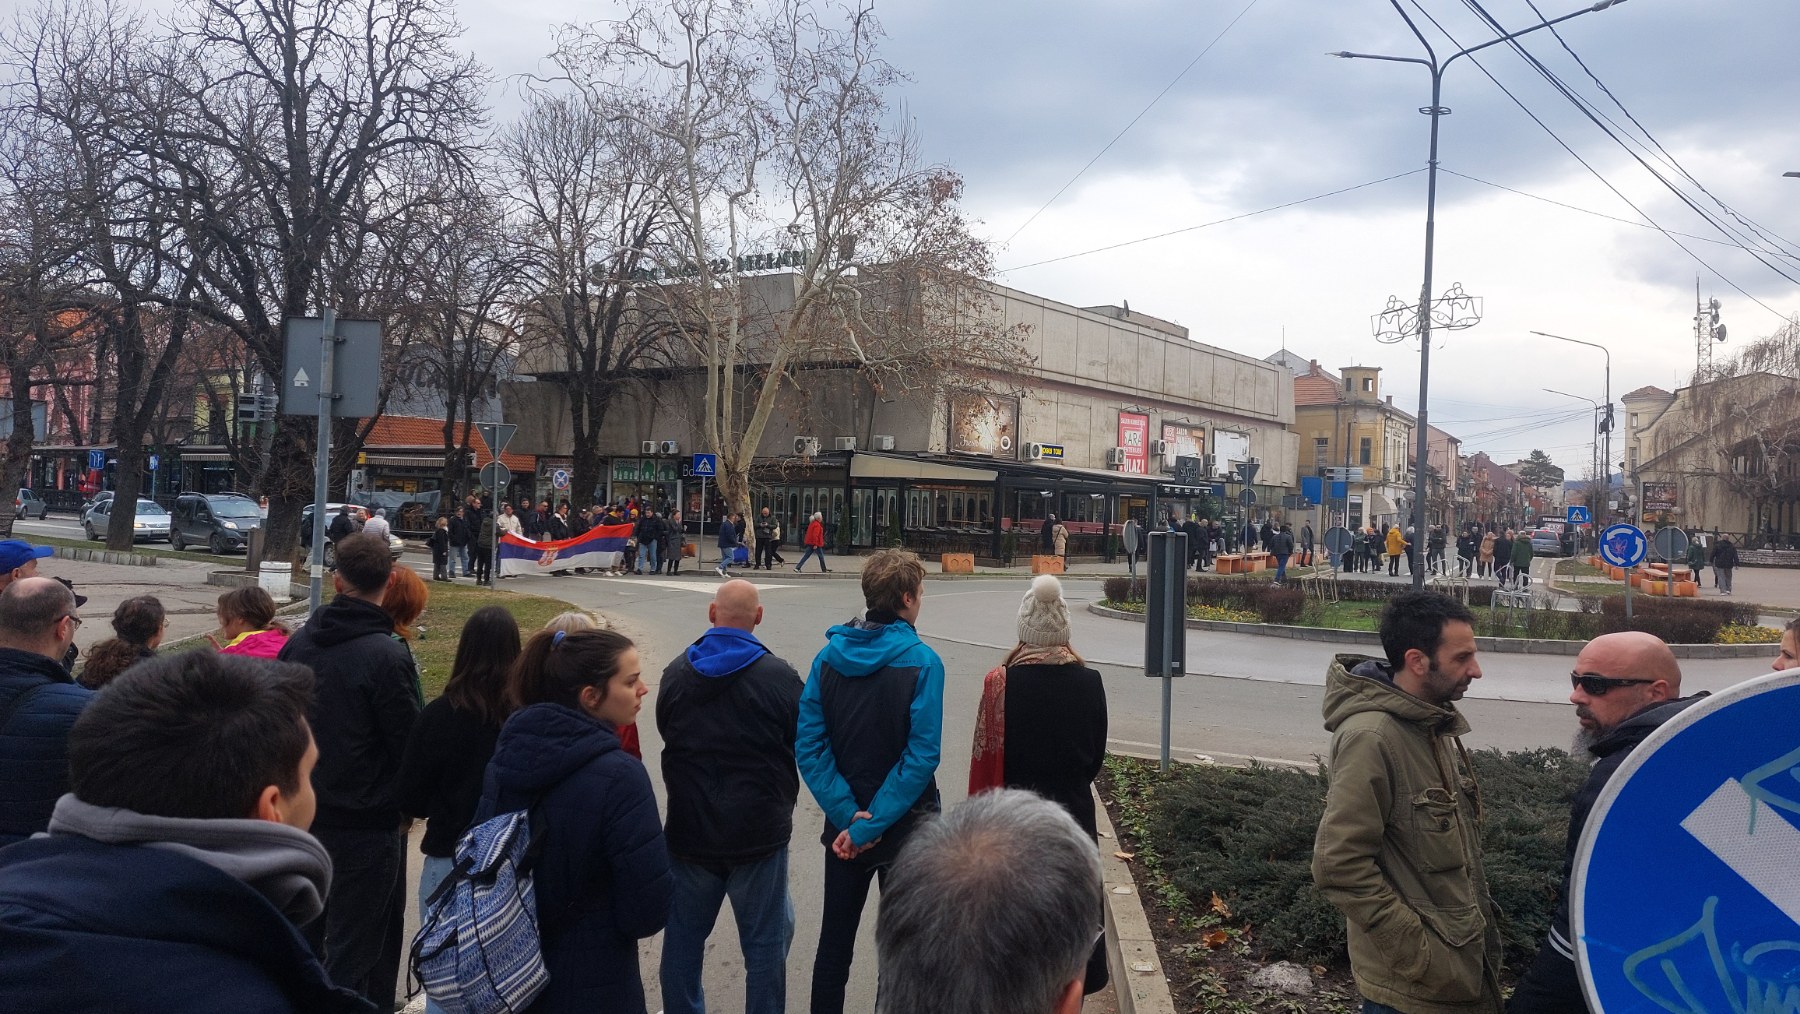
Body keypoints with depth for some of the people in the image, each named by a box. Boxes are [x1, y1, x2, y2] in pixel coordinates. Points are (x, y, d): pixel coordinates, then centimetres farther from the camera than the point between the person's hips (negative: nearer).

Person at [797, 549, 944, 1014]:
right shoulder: (921, 662, -16)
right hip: (905, 826, -4)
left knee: (834, 940, 18)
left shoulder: (828, 657, -4)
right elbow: (921, 757, -22)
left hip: (843, 824, 4)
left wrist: (848, 814, -11)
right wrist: (871, 825, -19)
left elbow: (808, 745, -8)